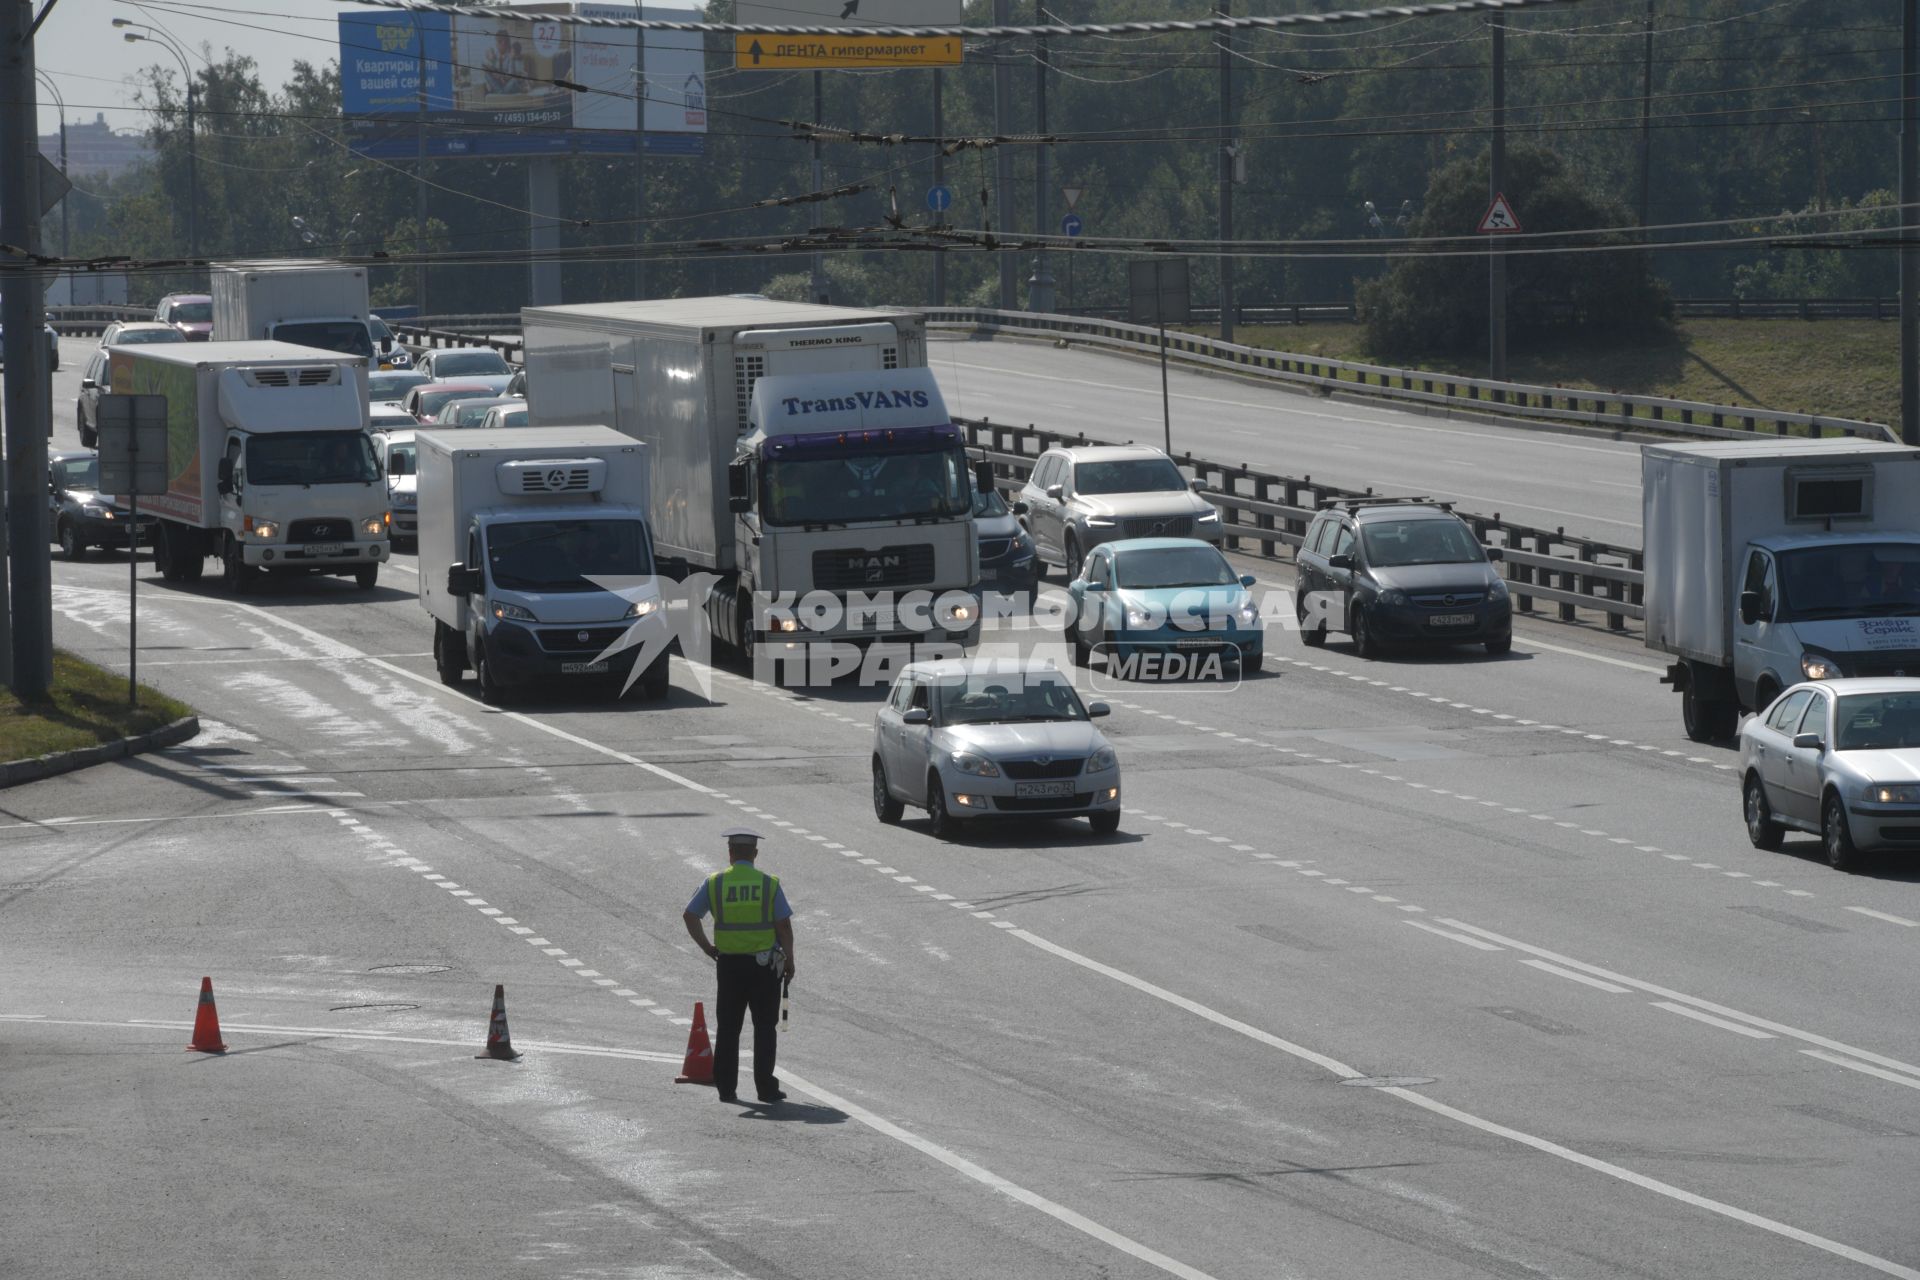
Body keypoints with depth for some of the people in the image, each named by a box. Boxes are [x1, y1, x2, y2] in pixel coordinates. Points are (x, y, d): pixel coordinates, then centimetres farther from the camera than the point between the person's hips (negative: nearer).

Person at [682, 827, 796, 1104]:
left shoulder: (714, 883, -1)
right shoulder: (769, 884, -4)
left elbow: (690, 916, -4)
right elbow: (784, 925, -6)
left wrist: (707, 947, 4)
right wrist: (789, 959, 4)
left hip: (729, 964, 1)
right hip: (764, 964, -1)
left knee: (727, 1028, 9)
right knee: (764, 1027, 6)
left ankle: (726, 1088, 9)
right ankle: (765, 1088, 3)